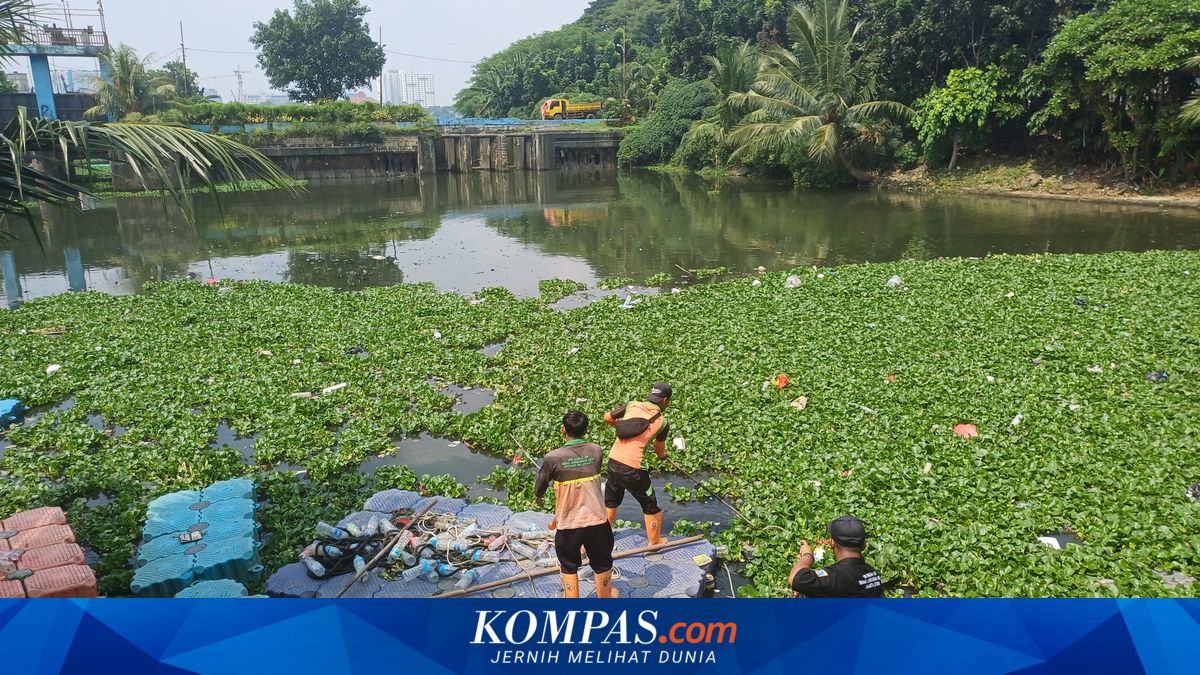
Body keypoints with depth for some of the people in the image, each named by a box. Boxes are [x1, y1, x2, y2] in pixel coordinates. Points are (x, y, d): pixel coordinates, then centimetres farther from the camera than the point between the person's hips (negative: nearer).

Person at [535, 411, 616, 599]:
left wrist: (538, 497, 25)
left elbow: (539, 489, -1)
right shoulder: (596, 451, -8)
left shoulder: (553, 458, -17)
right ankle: (605, 597, 40)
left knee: (569, 567, 21)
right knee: (602, 564, 22)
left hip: (568, 525, -1)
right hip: (597, 521, 2)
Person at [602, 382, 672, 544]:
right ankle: (655, 542, 30)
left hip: (613, 461, 5)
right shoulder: (662, 422, -2)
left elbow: (607, 417, 13)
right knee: (650, 505, 17)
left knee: (610, 501, 25)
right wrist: (664, 455, 32)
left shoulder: (632, 405, 5)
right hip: (633, 468, -5)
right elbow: (660, 453, 9)